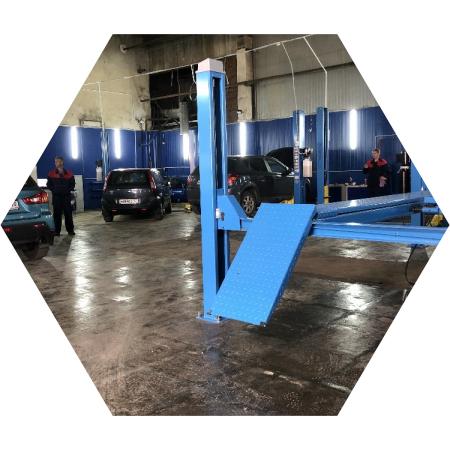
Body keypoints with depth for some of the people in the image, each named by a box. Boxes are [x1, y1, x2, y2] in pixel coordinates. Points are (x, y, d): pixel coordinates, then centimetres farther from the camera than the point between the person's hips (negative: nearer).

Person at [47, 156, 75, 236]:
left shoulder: (68, 173, 6)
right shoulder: (51, 173, 7)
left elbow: (72, 184, 9)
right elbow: (49, 184, 9)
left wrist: (67, 190, -5)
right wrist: (54, 190, -5)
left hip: (66, 196, 0)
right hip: (56, 196, 0)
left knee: (68, 213, 1)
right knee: (57, 214, 0)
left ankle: (70, 230, 9)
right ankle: (57, 231, 5)